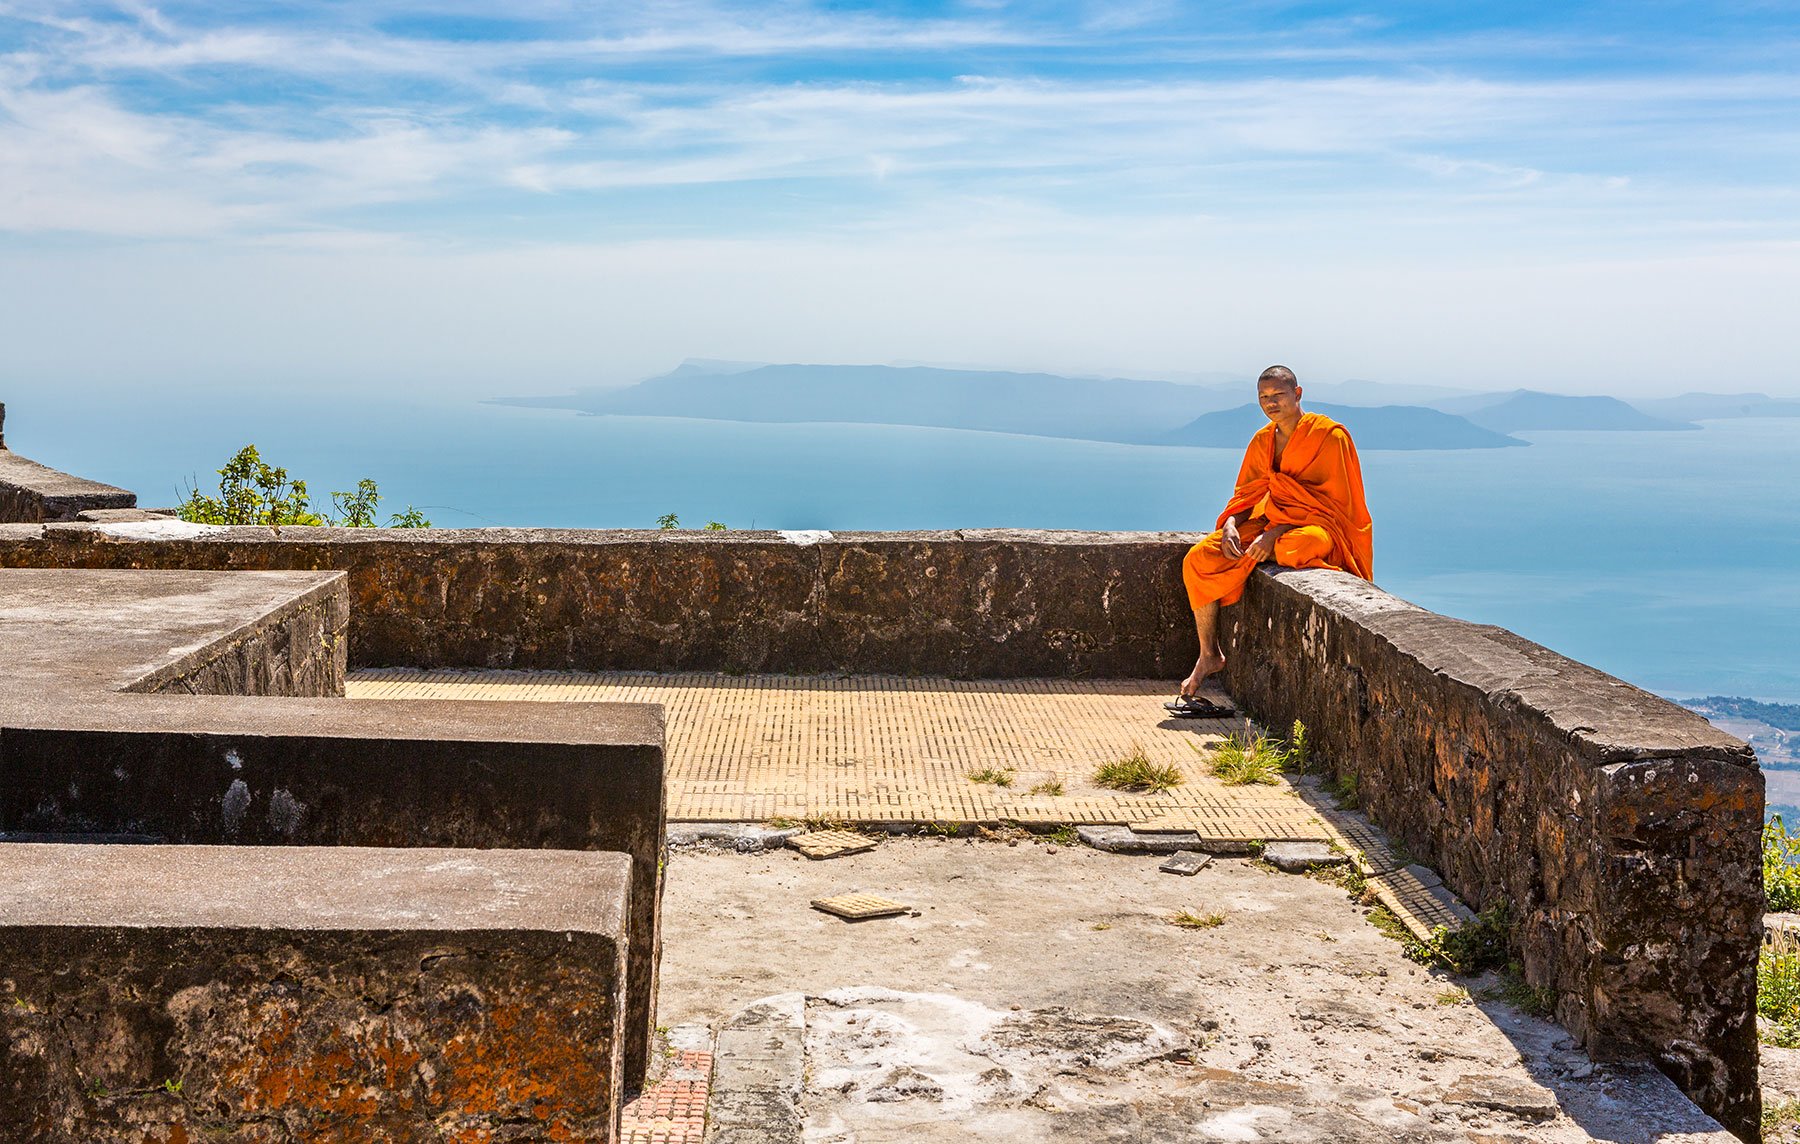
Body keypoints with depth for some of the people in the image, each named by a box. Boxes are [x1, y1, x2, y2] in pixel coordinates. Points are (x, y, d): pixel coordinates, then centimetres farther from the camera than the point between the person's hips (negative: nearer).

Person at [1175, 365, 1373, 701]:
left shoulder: (1329, 435, -10)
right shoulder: (1262, 441, 11)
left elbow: (1333, 501, -14)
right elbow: (1245, 496, 11)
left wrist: (1277, 532, -24)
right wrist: (1230, 525, -13)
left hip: (1319, 525, -7)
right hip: (1267, 520, 7)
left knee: (1290, 550, -46)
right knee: (1197, 559, -13)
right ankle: (1209, 655, -5)